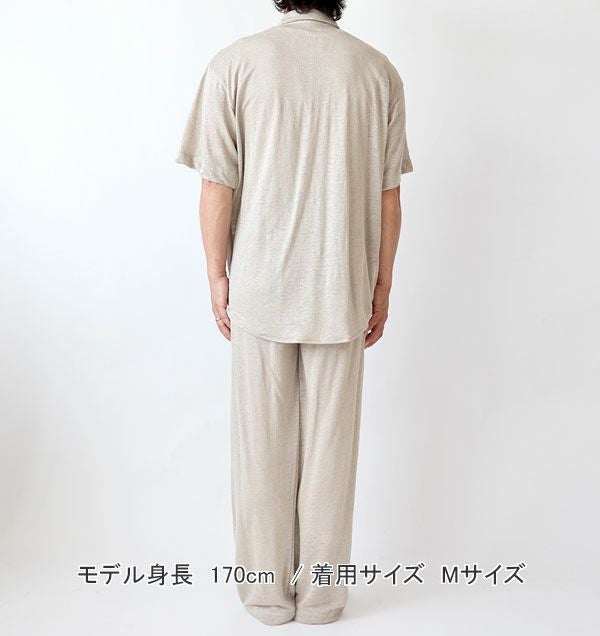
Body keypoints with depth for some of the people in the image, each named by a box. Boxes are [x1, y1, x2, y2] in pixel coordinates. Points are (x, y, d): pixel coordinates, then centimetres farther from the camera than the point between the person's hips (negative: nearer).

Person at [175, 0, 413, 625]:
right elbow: (387, 195, 2)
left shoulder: (234, 63, -3)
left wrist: (218, 277, 4)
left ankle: (267, 587, 24)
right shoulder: (378, 70, 1)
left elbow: (218, 185, -6)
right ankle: (322, 592, 24)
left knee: (262, 444, 11)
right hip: (342, 291, 1)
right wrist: (382, 286, 10)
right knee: (330, 442, 11)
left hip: (258, 289, -1)